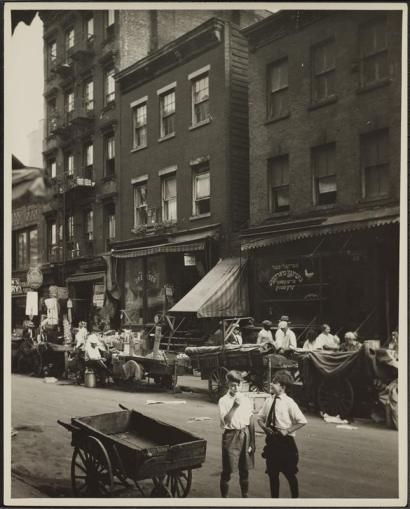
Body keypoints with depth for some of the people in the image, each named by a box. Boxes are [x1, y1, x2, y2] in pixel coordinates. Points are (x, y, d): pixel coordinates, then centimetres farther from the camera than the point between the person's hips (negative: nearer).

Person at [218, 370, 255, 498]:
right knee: (227, 470, 2)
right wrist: (234, 406, -24)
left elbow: (251, 423, 6)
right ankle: (224, 496, 16)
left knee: (244, 469, 12)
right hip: (231, 436, -3)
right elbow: (226, 421, -17)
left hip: (245, 435, 3)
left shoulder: (246, 400, 4)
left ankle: (245, 495, 29)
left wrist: (252, 442, 5)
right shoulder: (223, 401, -5)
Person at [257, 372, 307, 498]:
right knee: (272, 473, 13)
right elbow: (260, 417, 15)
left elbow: (302, 421, -13)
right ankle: (274, 497, 27)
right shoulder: (269, 401, 3)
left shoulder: (289, 402, -12)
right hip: (271, 440, 5)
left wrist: (287, 430, -13)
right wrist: (264, 427, -3)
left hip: (285, 441, -5)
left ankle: (295, 498, 24)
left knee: (289, 473, 6)